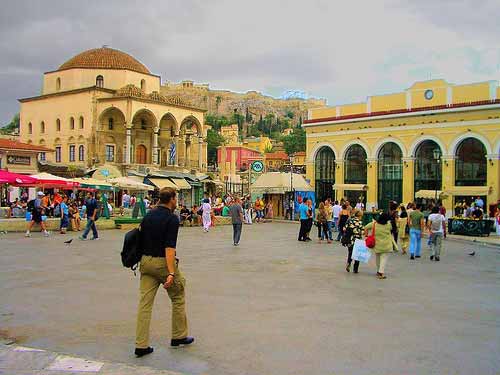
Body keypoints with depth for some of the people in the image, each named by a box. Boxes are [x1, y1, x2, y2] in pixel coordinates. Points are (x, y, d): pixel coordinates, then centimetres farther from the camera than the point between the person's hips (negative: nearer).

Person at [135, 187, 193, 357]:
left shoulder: (148, 215, 8)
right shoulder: (172, 219, -14)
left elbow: (141, 240, 13)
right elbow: (169, 247, -22)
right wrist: (171, 273, -25)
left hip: (146, 262, 6)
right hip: (163, 262, -6)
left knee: (145, 303, 4)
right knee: (178, 298, 14)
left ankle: (141, 345, 3)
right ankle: (179, 336, 25)